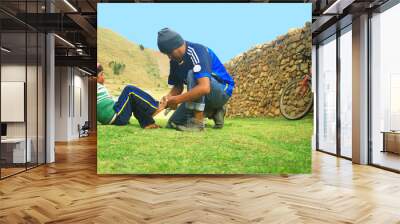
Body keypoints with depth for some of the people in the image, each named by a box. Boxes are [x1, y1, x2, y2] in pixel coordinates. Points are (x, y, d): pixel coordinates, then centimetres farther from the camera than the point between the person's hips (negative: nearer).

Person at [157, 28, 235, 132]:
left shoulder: (197, 52, -27)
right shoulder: (175, 60, -3)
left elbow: (204, 88, -40)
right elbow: (178, 86, 6)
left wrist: (177, 99, -35)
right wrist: (168, 97, -15)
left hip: (222, 92, -8)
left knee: (193, 74, -34)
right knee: (173, 123, 3)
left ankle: (197, 122, -27)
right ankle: (212, 111, 13)